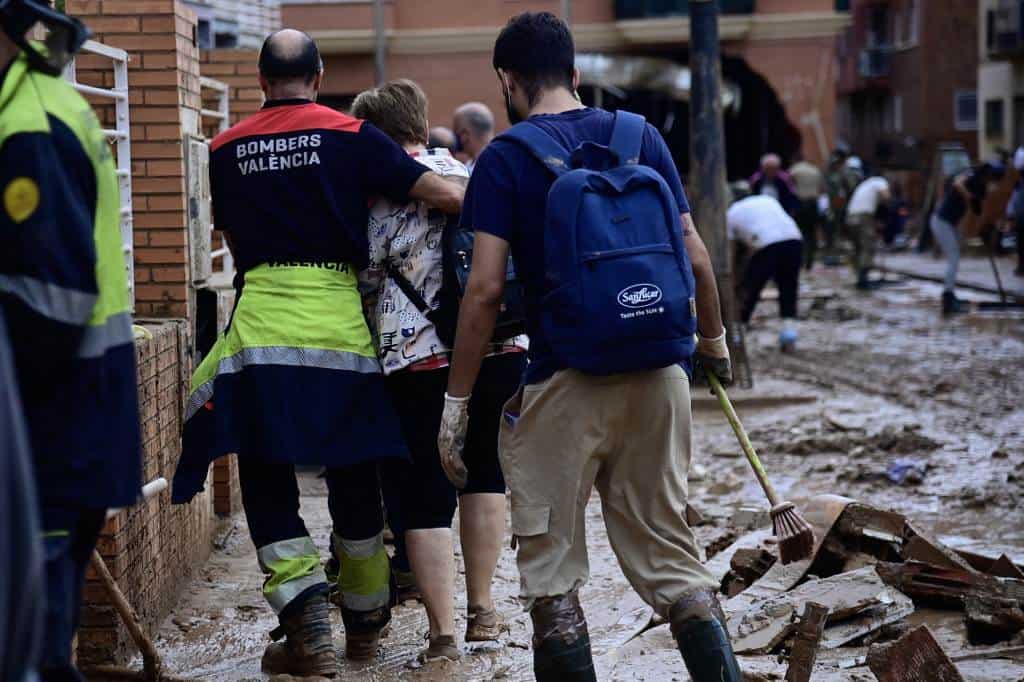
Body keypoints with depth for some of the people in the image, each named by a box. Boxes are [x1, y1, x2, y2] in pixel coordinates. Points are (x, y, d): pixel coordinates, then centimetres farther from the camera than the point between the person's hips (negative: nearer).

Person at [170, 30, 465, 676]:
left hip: (260, 322, 0)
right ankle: (364, 622, 25)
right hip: (339, 322, 0)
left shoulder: (226, 149, 8)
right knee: (354, 477, 13)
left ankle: (307, 624, -11)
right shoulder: (352, 136, 0)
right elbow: (448, 195, -5)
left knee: (267, 480, 4)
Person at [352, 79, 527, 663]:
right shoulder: (470, 174, 13)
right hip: (502, 345, 6)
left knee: (423, 490, 2)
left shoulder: (386, 189, -6)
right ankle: (482, 609, 25)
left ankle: (443, 633, -1)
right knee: (482, 461, 23)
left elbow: (362, 278, -4)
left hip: (420, 357, -6)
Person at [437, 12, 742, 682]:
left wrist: (457, 399, -3)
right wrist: (714, 339, 25)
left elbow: (485, 289, -9)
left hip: (565, 382, -4)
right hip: (657, 375, 4)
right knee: (667, 545, 14)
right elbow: (695, 256, 8)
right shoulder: (641, 136, 8)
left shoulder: (505, 158, -3)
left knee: (551, 565, 7)